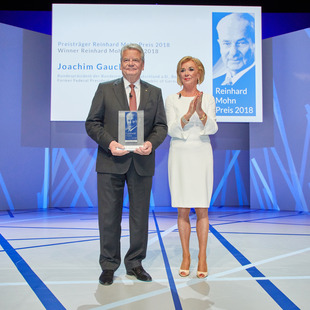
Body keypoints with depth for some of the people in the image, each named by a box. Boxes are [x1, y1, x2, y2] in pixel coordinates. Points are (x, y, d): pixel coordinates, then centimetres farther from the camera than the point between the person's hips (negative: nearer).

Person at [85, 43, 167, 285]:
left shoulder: (155, 93, 11)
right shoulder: (105, 89, 6)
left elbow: (161, 125, 7)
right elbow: (92, 123, 2)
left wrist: (152, 143, -13)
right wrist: (109, 142, -14)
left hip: (142, 163, 2)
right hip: (111, 161, -1)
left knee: (140, 215, 9)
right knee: (109, 216, 4)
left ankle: (135, 263, 26)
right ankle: (109, 265, 20)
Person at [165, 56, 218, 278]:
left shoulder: (208, 99, 5)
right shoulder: (172, 100, 5)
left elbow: (213, 129, -6)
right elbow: (171, 130, -6)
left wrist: (200, 112, -24)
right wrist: (188, 114, -21)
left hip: (201, 154, 0)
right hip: (179, 155, 1)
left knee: (202, 208, 1)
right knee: (182, 210, 4)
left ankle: (202, 256, 13)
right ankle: (186, 255, 17)